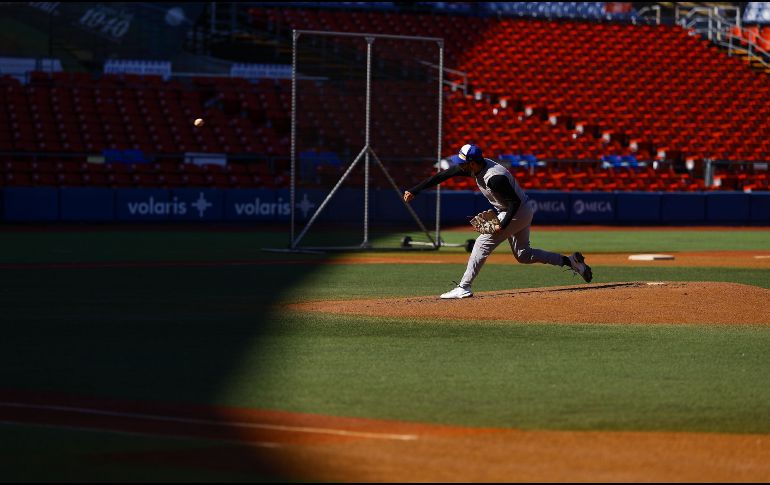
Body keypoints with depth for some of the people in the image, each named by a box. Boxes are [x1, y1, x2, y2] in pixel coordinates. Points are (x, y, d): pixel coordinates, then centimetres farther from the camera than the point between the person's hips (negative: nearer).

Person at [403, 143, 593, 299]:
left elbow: (515, 201, -26)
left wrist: (502, 225, -27)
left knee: (482, 244, -8)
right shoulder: (475, 166, -6)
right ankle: (570, 260, 18)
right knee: (523, 255, 17)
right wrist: (414, 190, -2)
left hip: (518, 213, -10)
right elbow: (443, 175, -1)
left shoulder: (494, 178, -32)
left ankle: (464, 288, -5)